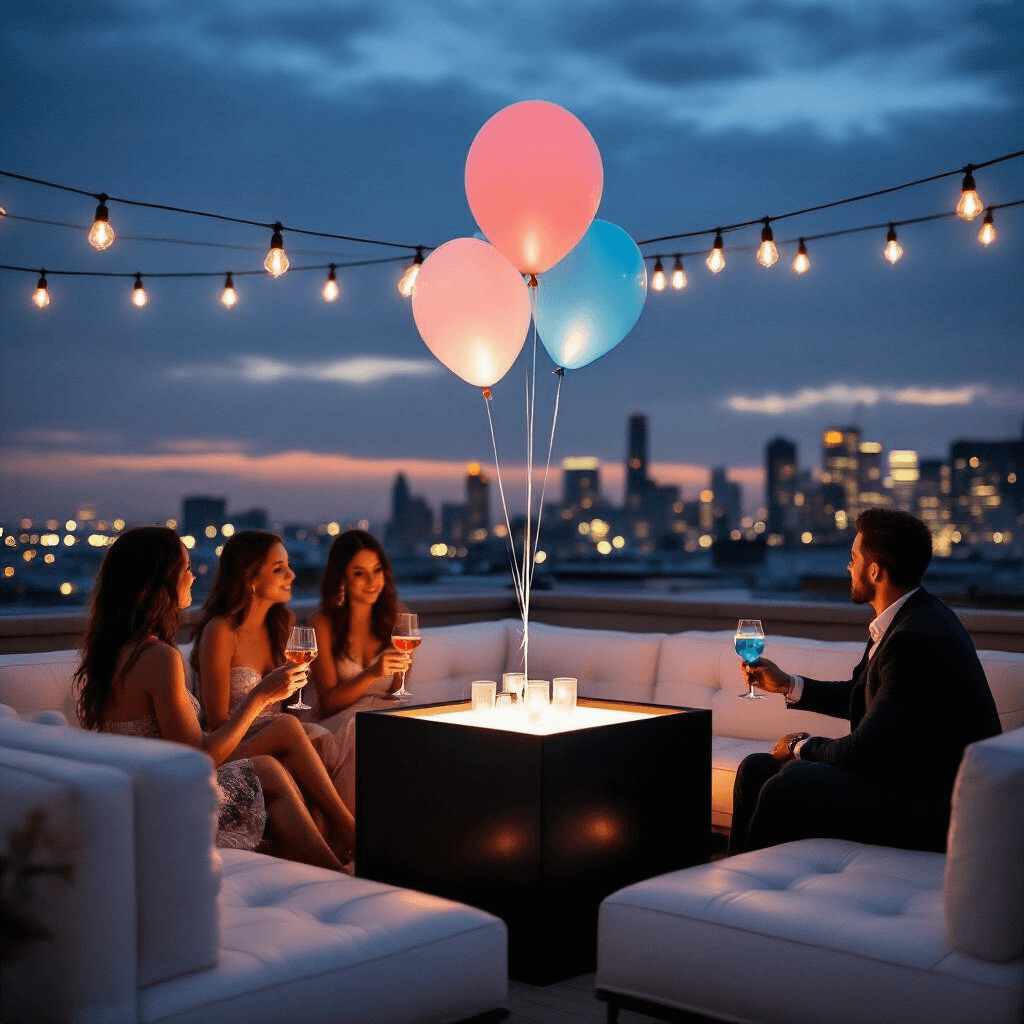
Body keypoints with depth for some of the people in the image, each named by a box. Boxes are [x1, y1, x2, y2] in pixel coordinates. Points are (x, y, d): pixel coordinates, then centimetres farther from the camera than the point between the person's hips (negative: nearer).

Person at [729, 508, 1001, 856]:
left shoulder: (917, 638, -25)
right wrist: (787, 685, 23)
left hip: (936, 805, -10)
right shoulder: (906, 618, 7)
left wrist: (802, 746, -3)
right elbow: (860, 696, 22)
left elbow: (863, 754, -21)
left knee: (786, 788, -26)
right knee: (756, 769, 5)